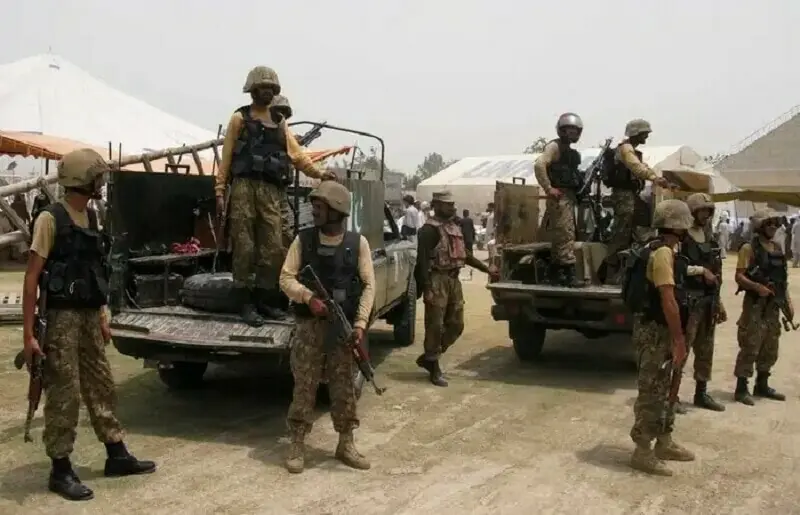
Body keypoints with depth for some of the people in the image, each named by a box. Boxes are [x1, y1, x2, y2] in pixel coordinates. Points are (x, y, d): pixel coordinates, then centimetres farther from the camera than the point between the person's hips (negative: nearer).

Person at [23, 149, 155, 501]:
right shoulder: (51, 218, -13)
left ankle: (117, 455, 26)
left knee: (101, 385, 14)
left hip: (89, 315, 8)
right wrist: (28, 334, -17)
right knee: (64, 393, 0)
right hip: (62, 316, -7)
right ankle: (61, 471, 12)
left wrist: (102, 316, 17)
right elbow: (32, 279, -14)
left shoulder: (91, 216, 10)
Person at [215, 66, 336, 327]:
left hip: (271, 192, 4)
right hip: (245, 188, -4)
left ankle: (265, 300, 13)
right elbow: (226, 156, 3)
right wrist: (220, 191, -5)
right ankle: (245, 303, 3)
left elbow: (297, 154, 12)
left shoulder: (280, 122, 19)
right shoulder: (240, 118, 7)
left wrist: (319, 173, -4)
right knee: (245, 248, -3)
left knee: (273, 249, 2)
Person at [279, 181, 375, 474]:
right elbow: (286, 278, -1)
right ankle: (297, 445, 12)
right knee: (304, 385, 2)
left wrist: (360, 323, -10)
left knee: (344, 386, 8)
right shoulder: (303, 240, 1)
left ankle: (346, 444, 21)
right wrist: (308, 297, -19)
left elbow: (368, 285, -1)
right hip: (310, 324, 0)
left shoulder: (358, 243, 0)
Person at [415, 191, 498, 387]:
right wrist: (427, 288, -23)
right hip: (437, 281, -8)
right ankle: (434, 368, 8)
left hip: (454, 280, 9)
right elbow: (423, 261, -17)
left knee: (456, 325, 11)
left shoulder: (455, 227, 17)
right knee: (435, 326, -2)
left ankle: (428, 357, 24)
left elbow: (465, 254, 26)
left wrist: (486, 269, 27)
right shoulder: (430, 229, -10)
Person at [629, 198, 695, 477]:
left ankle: (664, 443, 30)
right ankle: (642, 452, 4)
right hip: (655, 332, -10)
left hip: (661, 330, 10)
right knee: (651, 393, -4)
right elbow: (668, 300, -23)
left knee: (663, 390, 18)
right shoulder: (662, 253, -19)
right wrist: (679, 340, -21)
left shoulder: (665, 251, 14)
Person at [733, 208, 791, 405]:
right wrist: (757, 286, -31)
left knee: (770, 349, 14)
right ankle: (741, 389, 0)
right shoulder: (749, 248, -9)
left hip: (774, 305, 8)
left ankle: (762, 386, 26)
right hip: (755, 304, -7)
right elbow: (739, 277, -15)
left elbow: (782, 278, 19)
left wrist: (788, 302, 11)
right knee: (750, 348, -6)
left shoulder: (777, 248, 13)